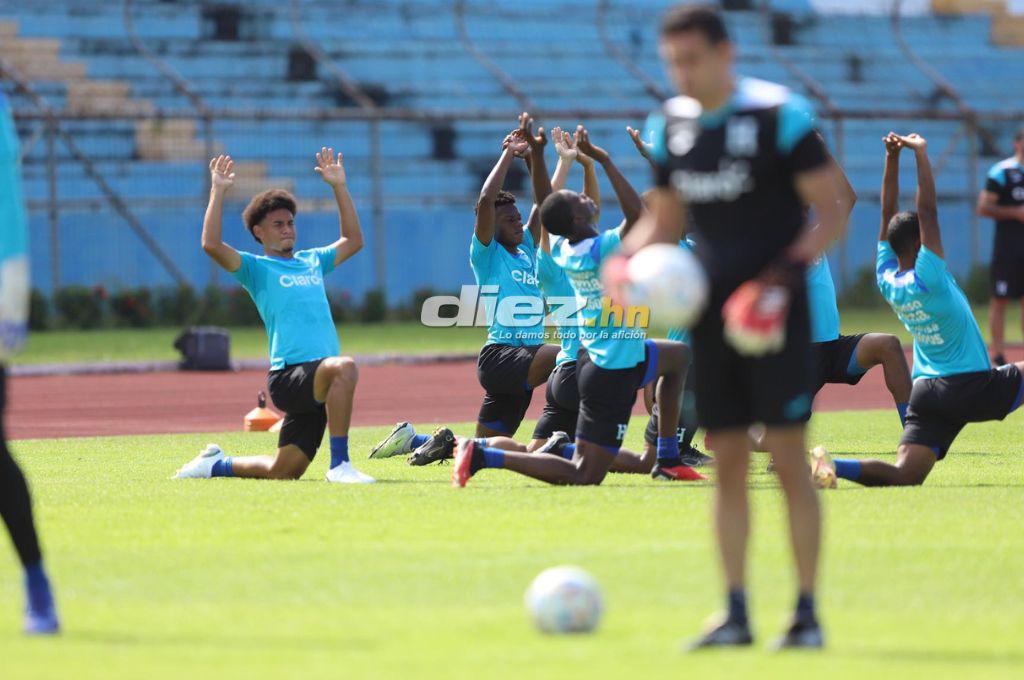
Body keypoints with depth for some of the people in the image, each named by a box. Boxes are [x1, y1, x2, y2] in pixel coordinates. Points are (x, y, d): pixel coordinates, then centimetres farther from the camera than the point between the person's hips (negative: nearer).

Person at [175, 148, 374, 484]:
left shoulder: (311, 261, 24)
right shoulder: (257, 268, 5)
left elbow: (353, 240, 37)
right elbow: (211, 245, -10)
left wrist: (339, 186, 32)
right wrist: (218, 192, -7)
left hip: (319, 386, 7)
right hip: (288, 376, -7)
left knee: (283, 471, 4)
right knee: (345, 367, -38)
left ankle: (215, 464, 31)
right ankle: (339, 465, -36)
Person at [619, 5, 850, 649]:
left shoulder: (780, 114, -10)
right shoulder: (670, 126, 8)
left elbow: (832, 211, -8)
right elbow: (665, 221, 20)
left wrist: (786, 272, -21)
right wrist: (625, 261, 0)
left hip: (773, 313, -5)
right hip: (711, 312, 5)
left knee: (789, 460, -7)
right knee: (728, 464, 5)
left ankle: (808, 614, -1)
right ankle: (736, 614, 9)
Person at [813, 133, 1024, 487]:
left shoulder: (887, 281, 4)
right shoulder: (926, 280, -14)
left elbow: (888, 216, 10)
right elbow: (928, 210, -16)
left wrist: (892, 158, 7)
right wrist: (920, 152, -12)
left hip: (925, 390, 6)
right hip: (973, 387, -6)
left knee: (904, 476, -4)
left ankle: (833, 467, -26)